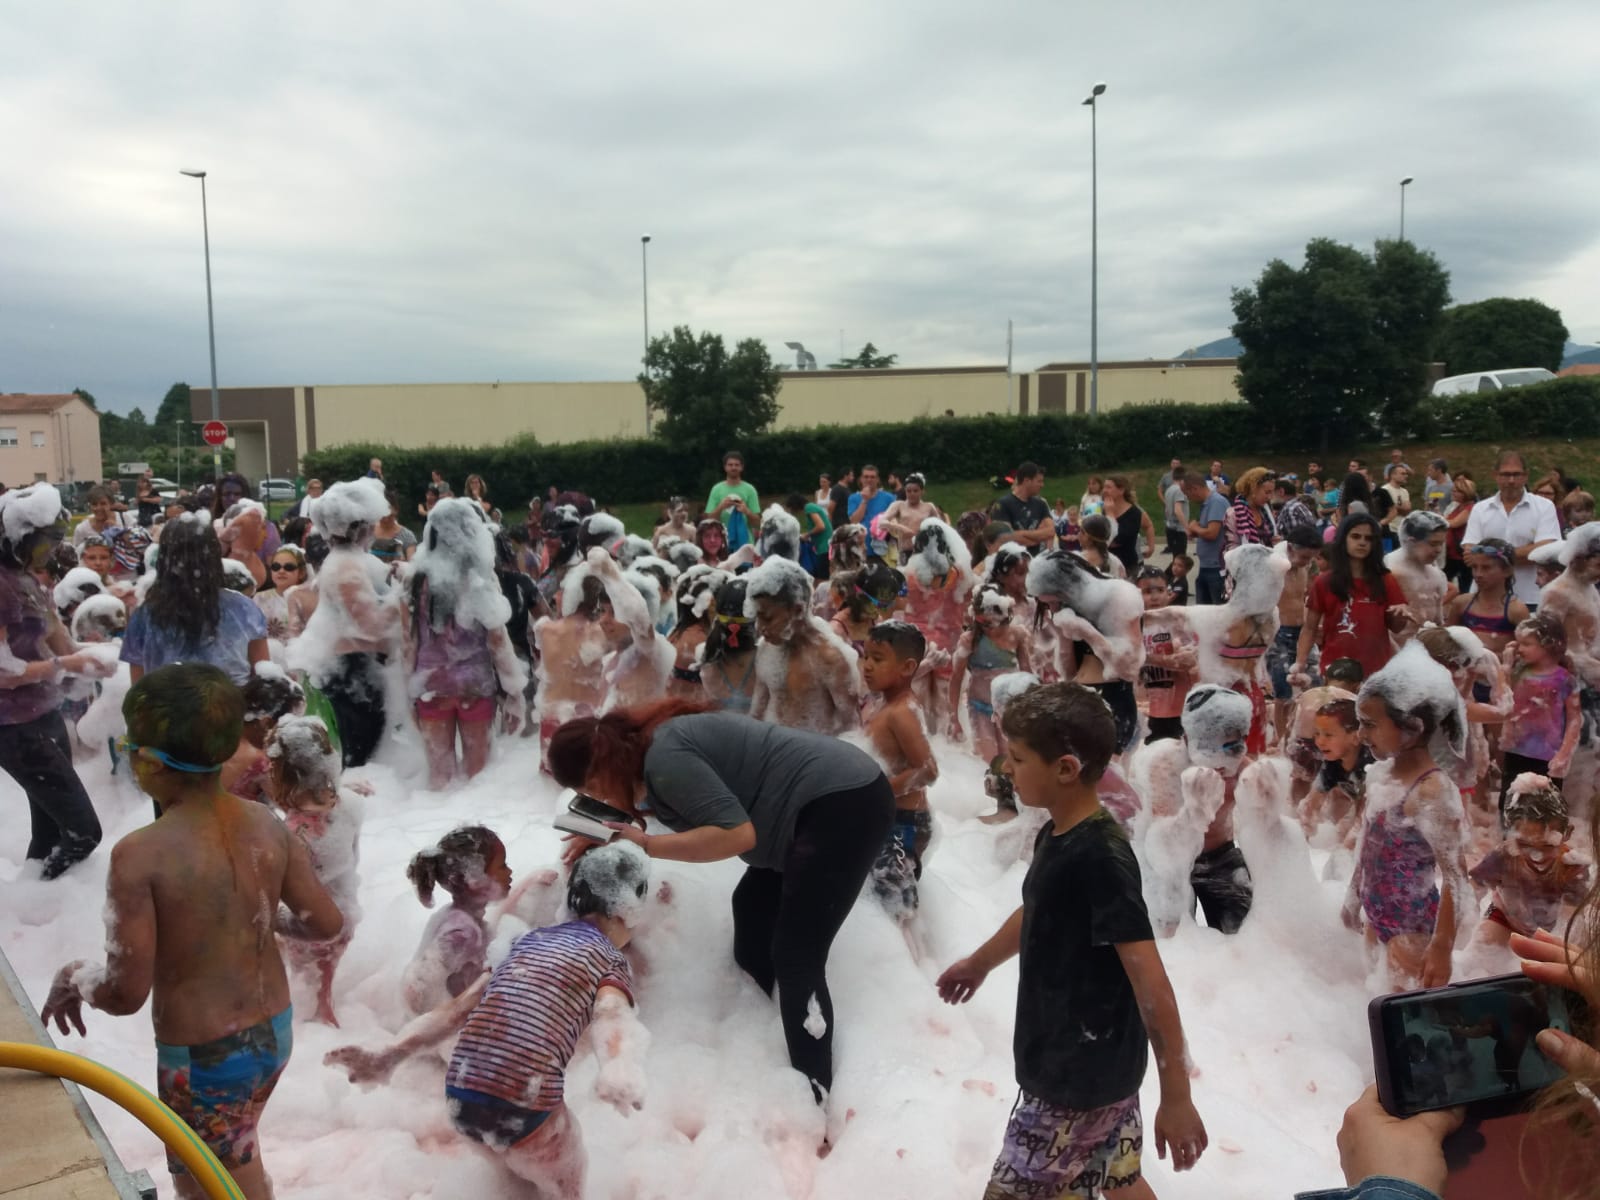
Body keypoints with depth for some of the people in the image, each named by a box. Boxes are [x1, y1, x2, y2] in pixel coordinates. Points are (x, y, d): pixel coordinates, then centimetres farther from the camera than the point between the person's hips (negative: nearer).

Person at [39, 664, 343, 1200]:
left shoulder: (140, 854, -25)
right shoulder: (267, 824, -9)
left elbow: (125, 992, -22)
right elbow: (326, 923, -2)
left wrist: (72, 977, -2)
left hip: (205, 1057, -5)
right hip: (274, 1033, 5)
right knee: (238, 1156, 31)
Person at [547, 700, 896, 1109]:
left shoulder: (664, 757, -19)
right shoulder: (650, 744, 10)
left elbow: (736, 834, -24)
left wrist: (645, 845, -17)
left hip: (846, 804, -11)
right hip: (828, 802, 11)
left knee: (795, 960, -8)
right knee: (752, 910, 21)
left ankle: (811, 1094, 2)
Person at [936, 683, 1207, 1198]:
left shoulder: (1101, 857, -26)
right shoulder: (1056, 836, 2)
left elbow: (1151, 983, -26)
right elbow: (1037, 912, 21)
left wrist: (1176, 1096, -23)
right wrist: (980, 962, 37)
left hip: (1081, 1075, -9)